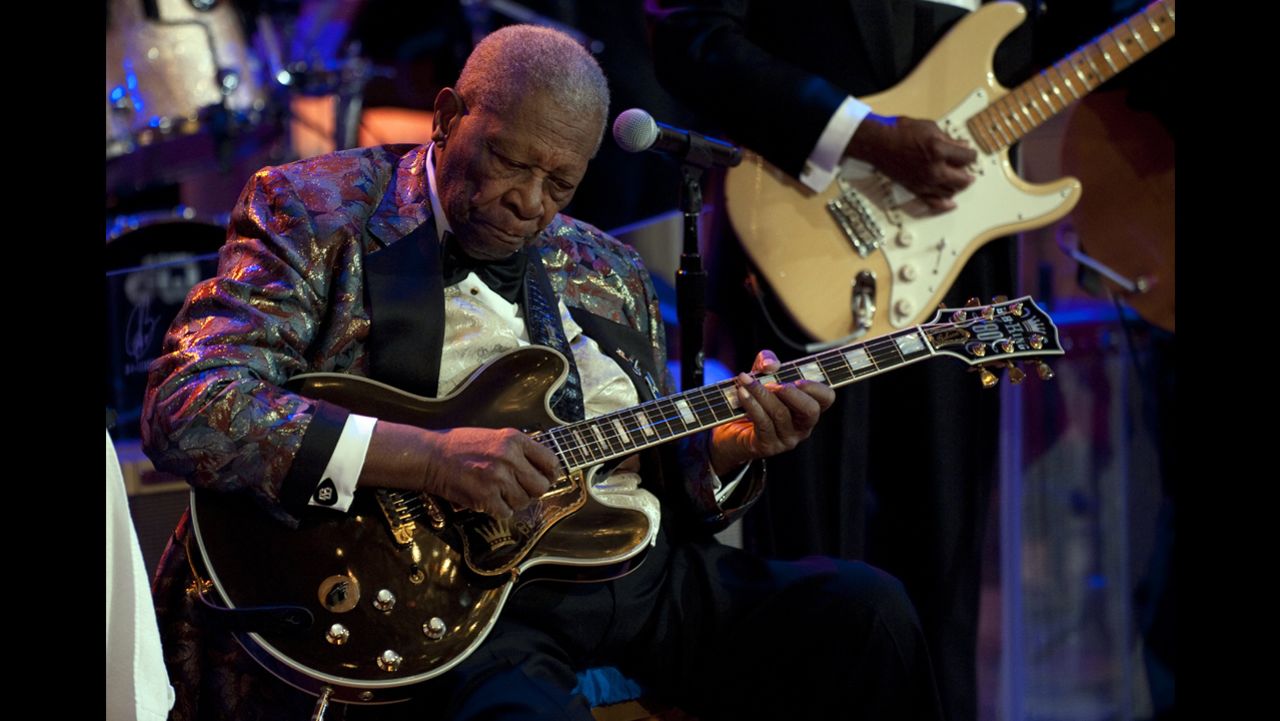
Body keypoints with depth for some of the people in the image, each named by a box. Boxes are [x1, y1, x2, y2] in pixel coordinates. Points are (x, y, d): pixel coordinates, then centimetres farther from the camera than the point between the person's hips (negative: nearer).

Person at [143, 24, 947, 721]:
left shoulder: (609, 273, 18)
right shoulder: (316, 211, -1)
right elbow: (184, 407, -15)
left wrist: (730, 447, -2)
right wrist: (425, 457, -24)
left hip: (635, 571, 7)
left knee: (864, 609, -7)